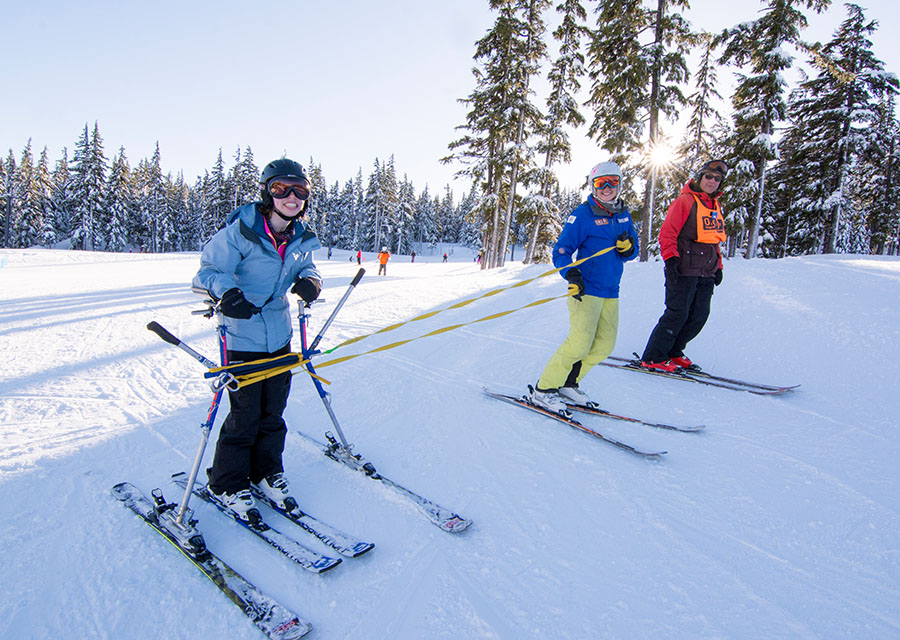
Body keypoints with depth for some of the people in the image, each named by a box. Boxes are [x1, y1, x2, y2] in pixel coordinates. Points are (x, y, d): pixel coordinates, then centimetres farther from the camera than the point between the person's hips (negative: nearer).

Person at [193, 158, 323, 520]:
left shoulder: (300, 238, 1)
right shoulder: (240, 231, -16)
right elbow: (209, 270, -12)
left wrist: (308, 280, -8)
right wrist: (225, 291, -33)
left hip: (279, 334, 6)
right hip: (243, 337, -5)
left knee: (274, 411, 14)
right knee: (245, 414, 1)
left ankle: (266, 470, 35)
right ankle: (226, 483, 23)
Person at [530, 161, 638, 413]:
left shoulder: (623, 214, 11)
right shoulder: (583, 214, -8)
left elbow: (632, 250, 18)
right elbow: (561, 250, -10)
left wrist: (628, 247, -7)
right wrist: (571, 274, -28)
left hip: (611, 292, 7)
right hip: (586, 289, -7)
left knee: (604, 345, 7)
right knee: (580, 343, -15)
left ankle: (567, 383, 21)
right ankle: (543, 389, -3)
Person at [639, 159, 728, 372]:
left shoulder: (715, 206, 19)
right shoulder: (685, 201, -4)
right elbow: (667, 233, -10)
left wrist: (718, 266, 21)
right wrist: (670, 258, -21)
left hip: (706, 274, 8)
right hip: (683, 270, -8)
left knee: (699, 316, 5)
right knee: (678, 314, -11)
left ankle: (673, 353, 17)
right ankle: (653, 358, -4)